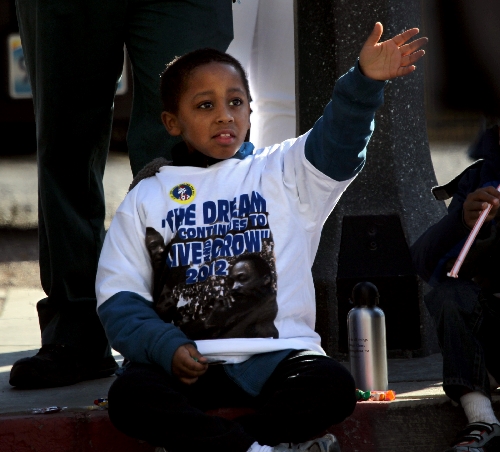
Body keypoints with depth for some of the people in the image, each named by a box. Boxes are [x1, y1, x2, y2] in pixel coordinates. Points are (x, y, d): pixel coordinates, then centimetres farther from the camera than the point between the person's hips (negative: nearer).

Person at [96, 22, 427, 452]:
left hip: (278, 357, 0)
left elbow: (336, 144, -7)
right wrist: (166, 347, -12)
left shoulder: (280, 172, 13)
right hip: (192, 364, 0)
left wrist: (366, 80, -27)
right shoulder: (147, 198, 13)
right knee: (129, 396, -31)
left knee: (333, 385, -30)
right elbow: (119, 296, 7)